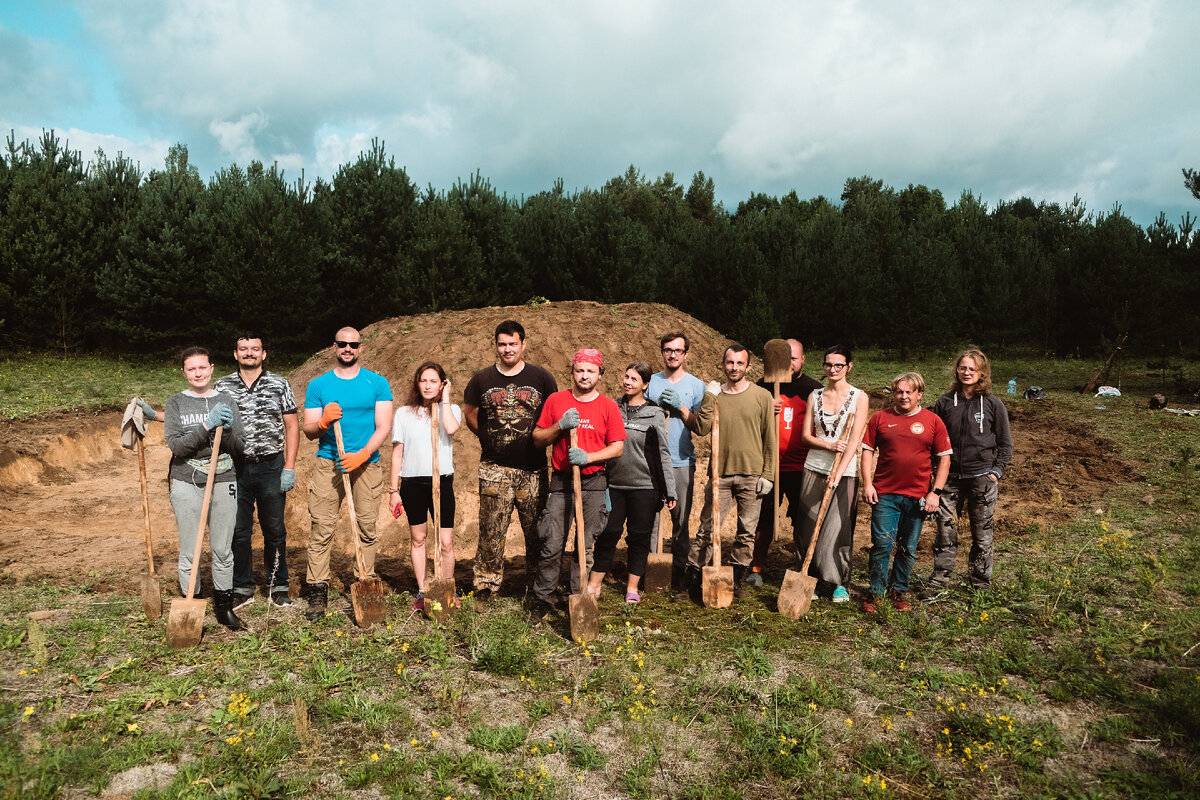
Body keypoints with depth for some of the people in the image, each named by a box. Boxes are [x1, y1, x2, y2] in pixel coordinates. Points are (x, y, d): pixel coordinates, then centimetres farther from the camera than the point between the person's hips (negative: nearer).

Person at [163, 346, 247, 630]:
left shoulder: (227, 402, 8)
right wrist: (206, 426, -20)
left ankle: (224, 607, 19)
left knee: (223, 550, 7)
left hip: (223, 483, 2)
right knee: (189, 553, 2)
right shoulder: (175, 403, 4)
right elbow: (175, 445, -9)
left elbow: (239, 448, 4)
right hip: (187, 485, -1)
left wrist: (226, 430, -16)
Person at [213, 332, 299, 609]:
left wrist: (289, 468, -5)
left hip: (271, 467, -1)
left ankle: (278, 587, 19)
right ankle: (242, 589, 20)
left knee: (274, 530, 6)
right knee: (238, 531, 6)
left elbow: (291, 427, 2)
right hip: (235, 468, 1)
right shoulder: (222, 386, 7)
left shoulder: (279, 385, 3)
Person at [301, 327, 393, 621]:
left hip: (367, 463, 0)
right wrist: (323, 422, -16)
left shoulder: (377, 383, 7)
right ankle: (318, 593, 4)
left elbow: (383, 427, 0)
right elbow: (308, 431, 7)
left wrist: (361, 455, -14)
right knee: (321, 528, -4)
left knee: (367, 528, 1)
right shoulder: (318, 385, 9)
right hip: (328, 463, 0)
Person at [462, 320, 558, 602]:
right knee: (491, 529, 2)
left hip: (532, 468, 0)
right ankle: (486, 585, 15)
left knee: (537, 530, 4)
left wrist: (540, 439, 5)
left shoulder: (541, 377, 3)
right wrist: (491, 439, 11)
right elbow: (469, 414, 17)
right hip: (494, 468, 0)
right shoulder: (482, 379, 6)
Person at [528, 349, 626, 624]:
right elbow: (537, 439, 7)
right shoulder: (555, 400, 6)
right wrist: (560, 426, -11)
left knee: (585, 547, 5)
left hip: (593, 483, 0)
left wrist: (588, 457, -14)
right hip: (561, 481, 0)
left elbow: (618, 447, 1)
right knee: (551, 546, -3)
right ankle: (540, 602, 11)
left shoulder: (608, 406, 4)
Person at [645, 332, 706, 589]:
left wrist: (680, 408, -12)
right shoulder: (651, 382, 10)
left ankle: (679, 574, 14)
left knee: (681, 520, 3)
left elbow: (700, 427, 0)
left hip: (682, 463, -1)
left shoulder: (696, 386, 6)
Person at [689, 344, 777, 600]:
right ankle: (693, 576, 12)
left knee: (747, 531, 8)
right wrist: (709, 399, -12)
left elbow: (769, 438, 4)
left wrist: (767, 474, -1)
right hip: (721, 472, 0)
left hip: (751, 475, 0)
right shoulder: (714, 395, 5)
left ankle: (737, 578, 22)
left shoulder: (762, 396, 3)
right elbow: (702, 429, -7)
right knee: (708, 527, 0)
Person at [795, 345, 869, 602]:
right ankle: (812, 580, 17)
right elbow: (806, 434, 6)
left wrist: (839, 472, -18)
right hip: (815, 468, 3)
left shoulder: (859, 397, -1)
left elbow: (855, 439, -9)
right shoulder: (815, 396, 8)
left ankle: (838, 583, 15)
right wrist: (829, 445, -14)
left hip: (845, 472, -3)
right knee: (810, 528, 3)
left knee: (839, 529, -1)